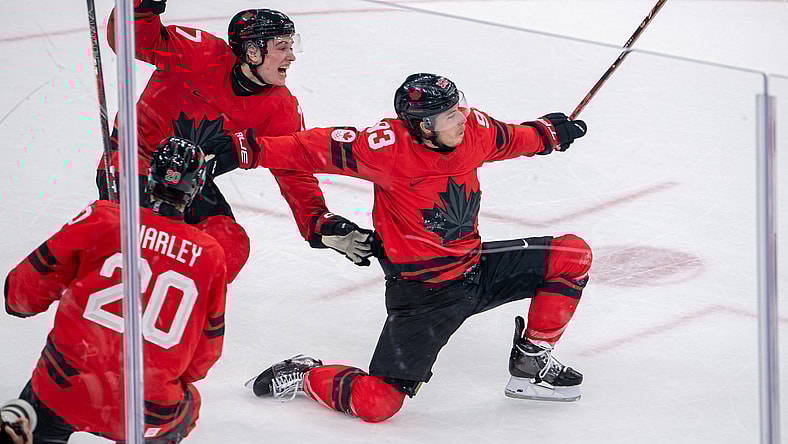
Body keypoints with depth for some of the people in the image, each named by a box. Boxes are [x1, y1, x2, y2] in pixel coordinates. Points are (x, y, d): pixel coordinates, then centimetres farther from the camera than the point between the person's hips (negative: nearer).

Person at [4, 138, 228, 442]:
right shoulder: (211, 255, 5)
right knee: (186, 409, 33)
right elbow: (205, 354, 13)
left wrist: (17, 299, 28)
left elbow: (29, 289, 6)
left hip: (67, 388, -1)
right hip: (151, 414, 1)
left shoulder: (103, 219, -1)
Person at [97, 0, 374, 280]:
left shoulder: (282, 109, -7)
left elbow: (295, 175, -7)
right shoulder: (203, 54, -20)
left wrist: (323, 227, -20)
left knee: (229, 247, -11)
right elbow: (133, 40, -20)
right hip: (136, 155, -5)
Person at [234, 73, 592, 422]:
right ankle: (303, 376, 14)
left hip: (474, 266, 7)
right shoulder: (390, 146, -25)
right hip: (419, 289, -7)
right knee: (377, 404, -17)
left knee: (573, 254, -2)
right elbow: (317, 149, -21)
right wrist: (249, 150, -28)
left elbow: (508, 139, 18)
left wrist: (547, 132, 29)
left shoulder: (473, 128, -6)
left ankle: (531, 363, 12)